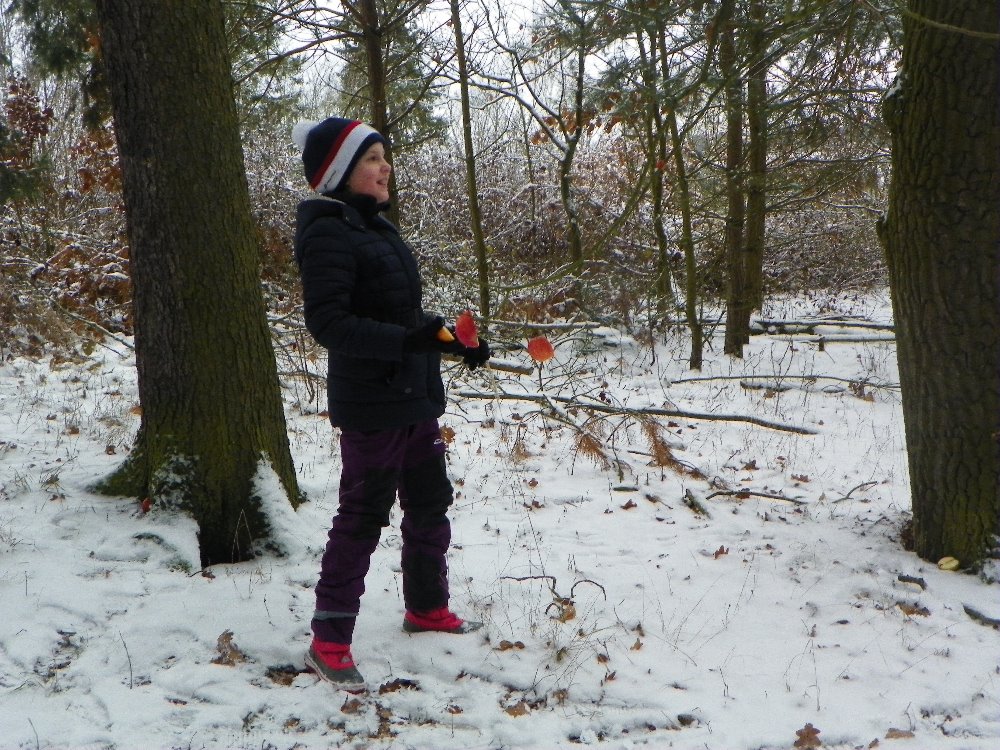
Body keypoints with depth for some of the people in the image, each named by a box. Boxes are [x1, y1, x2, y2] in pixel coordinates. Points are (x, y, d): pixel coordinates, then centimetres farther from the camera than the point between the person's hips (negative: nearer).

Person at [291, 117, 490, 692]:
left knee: (431, 503, 18)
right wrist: (407, 339, -32)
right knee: (363, 515, -3)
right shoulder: (329, 234, -16)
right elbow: (327, 322, -24)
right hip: (370, 403, -9)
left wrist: (455, 341, 9)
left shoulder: (376, 226, 13)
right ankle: (329, 643, 8)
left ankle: (427, 607, 36)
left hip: (415, 396, 9)